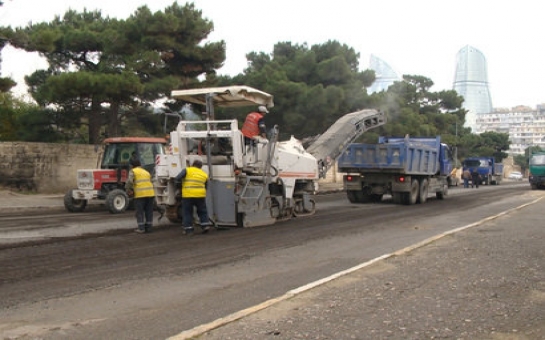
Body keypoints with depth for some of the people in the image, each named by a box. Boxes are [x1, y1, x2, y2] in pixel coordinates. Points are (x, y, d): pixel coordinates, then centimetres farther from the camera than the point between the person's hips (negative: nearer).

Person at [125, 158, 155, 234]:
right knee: (149, 211, 11)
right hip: (150, 193, 5)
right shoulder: (146, 172, 23)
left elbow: (129, 182, -10)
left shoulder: (133, 171, 4)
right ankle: (148, 227, 13)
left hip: (140, 194, -5)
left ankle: (141, 228, 1)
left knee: (140, 212, 2)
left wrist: (128, 190, 3)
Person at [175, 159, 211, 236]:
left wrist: (181, 182, 12)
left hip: (188, 195, -3)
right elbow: (206, 187, 18)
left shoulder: (187, 170, 1)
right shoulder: (204, 174, 14)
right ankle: (205, 225, 9)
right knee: (202, 211, 18)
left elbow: (178, 178, -8)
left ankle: (188, 229, 6)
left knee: (187, 212, 7)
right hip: (200, 195, 3)